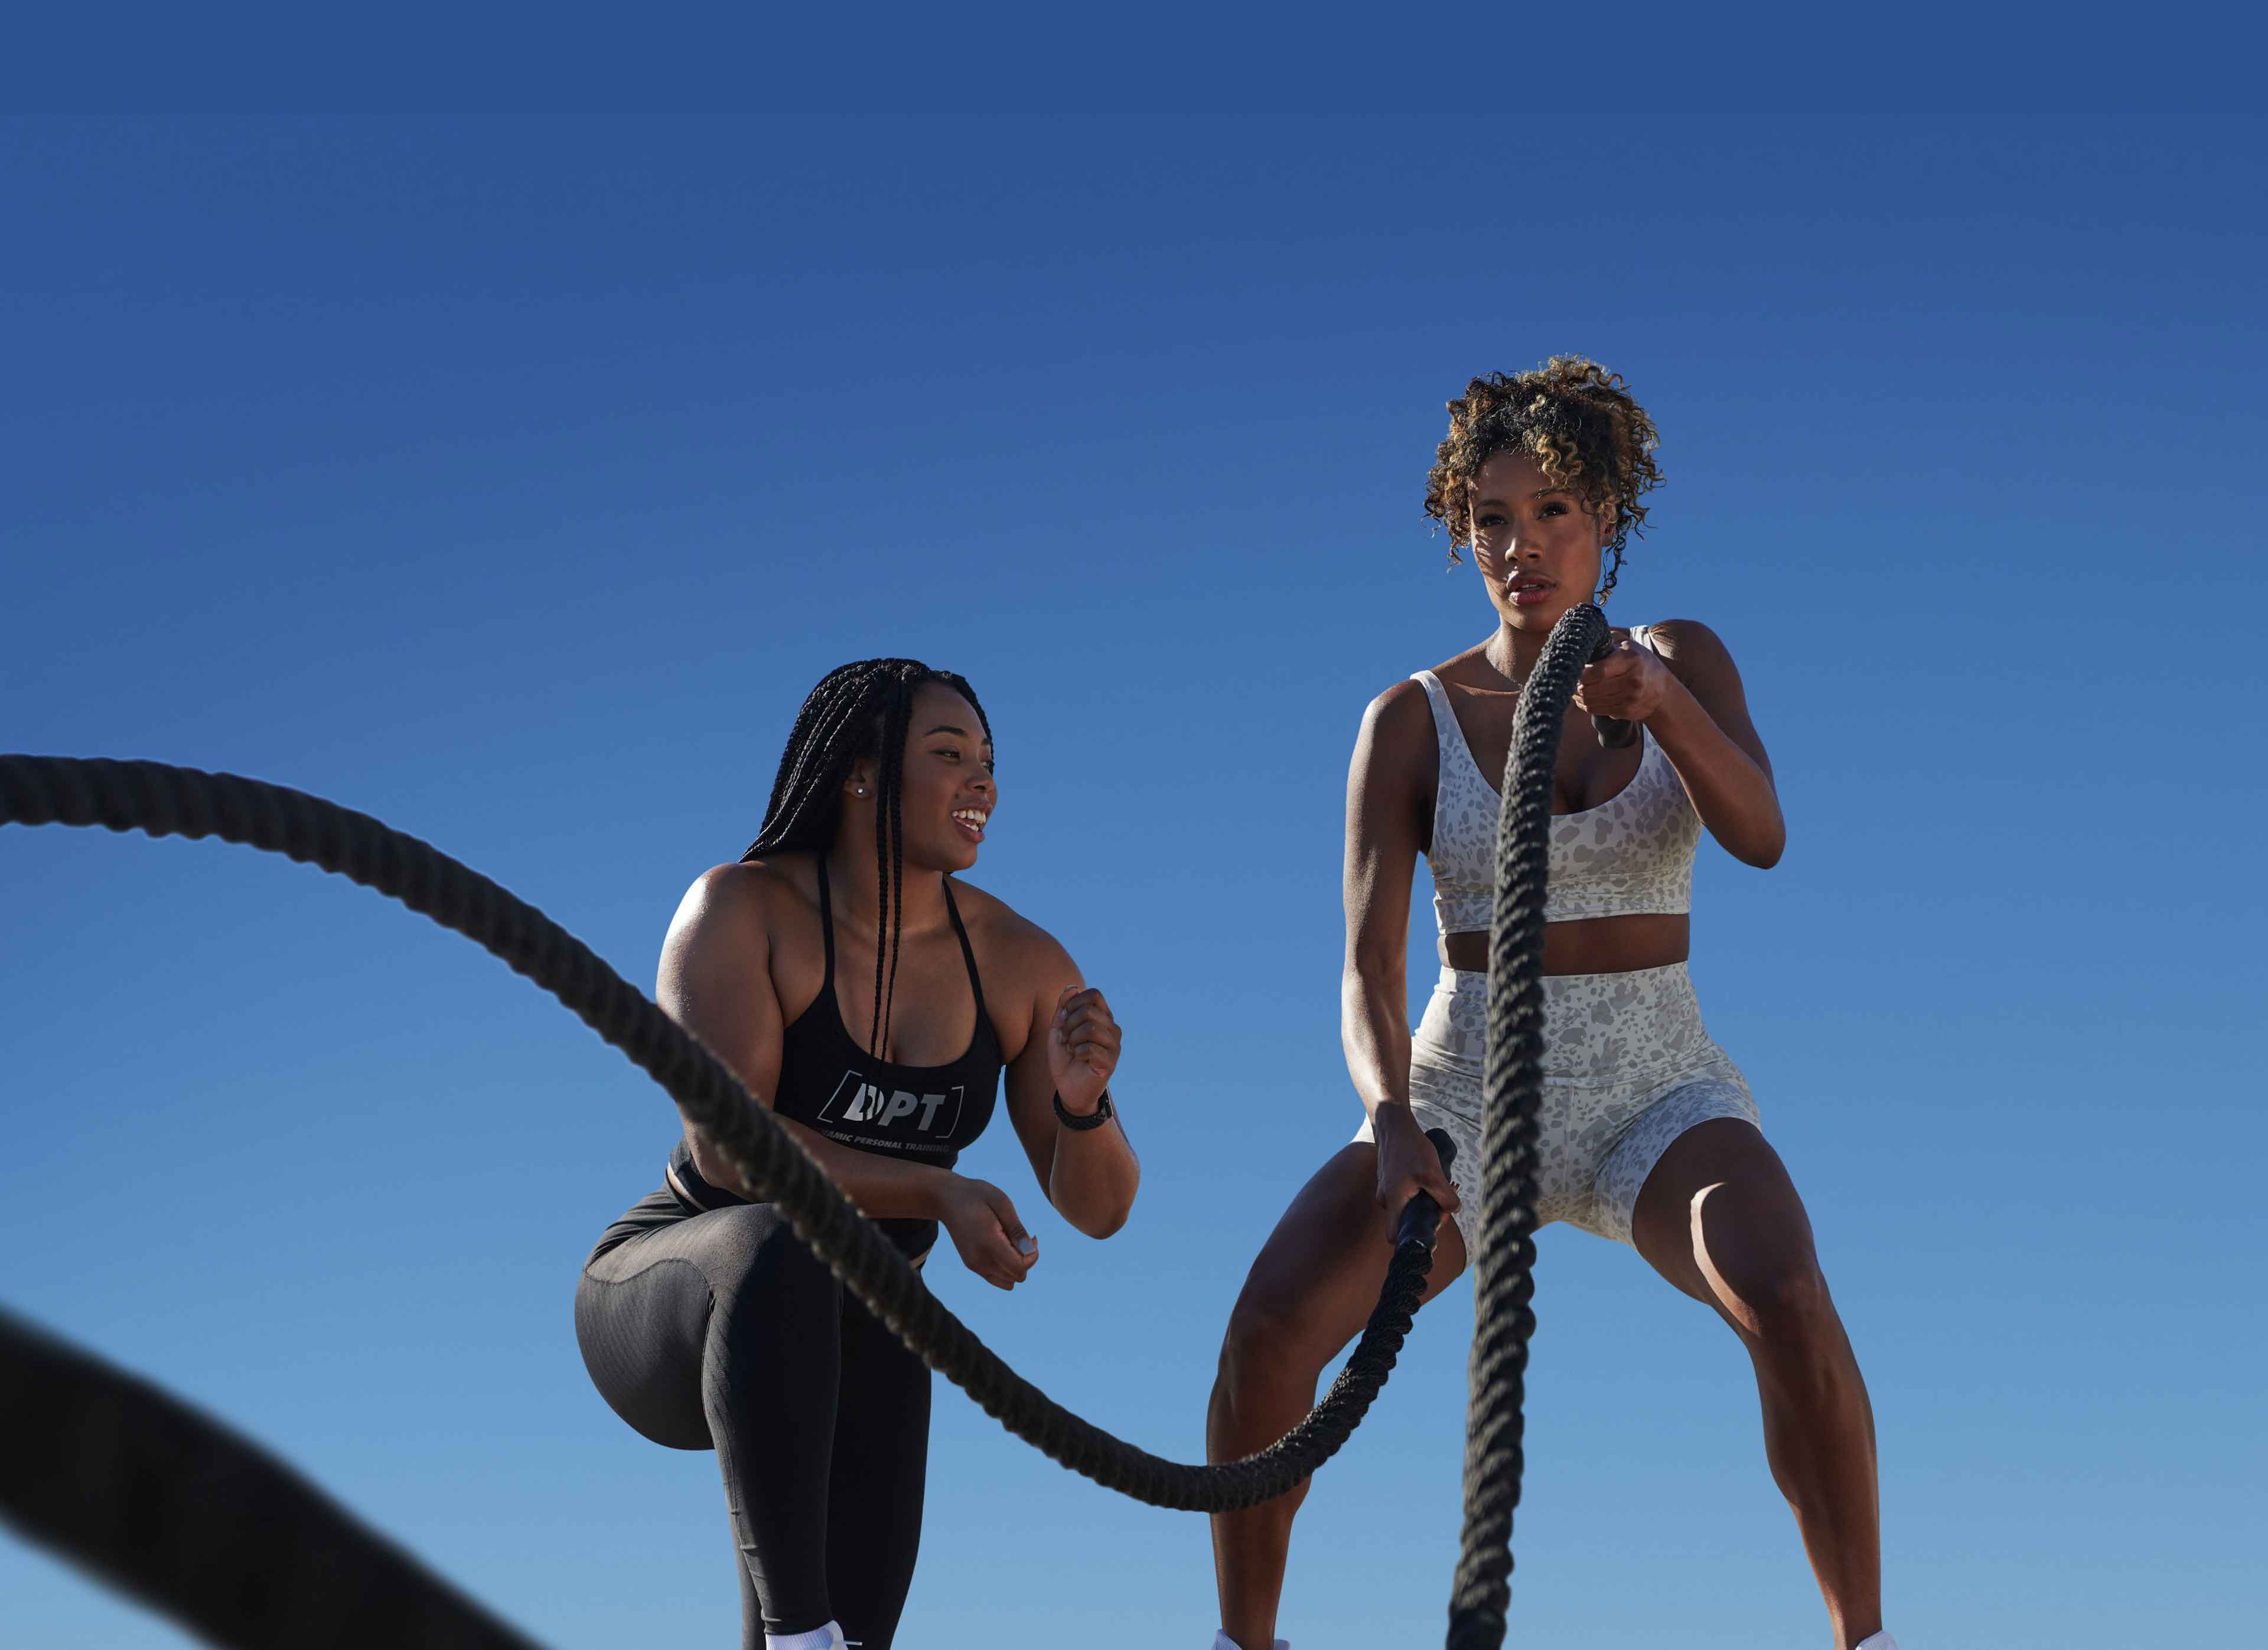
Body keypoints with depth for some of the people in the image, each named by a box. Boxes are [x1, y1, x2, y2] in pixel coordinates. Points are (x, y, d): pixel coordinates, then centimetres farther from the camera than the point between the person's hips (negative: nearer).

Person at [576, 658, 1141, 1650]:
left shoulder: (1021, 965, -7)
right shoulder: (743, 909, -18)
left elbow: (1098, 1207, -7)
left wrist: (1083, 1100, -29)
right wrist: (938, 1194, -36)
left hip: (846, 1345, 5)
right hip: (670, 1308, -5)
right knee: (781, 1256, -41)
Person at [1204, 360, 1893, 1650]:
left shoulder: (1685, 661, 1)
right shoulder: (1411, 721, -2)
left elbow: (1760, 834, -17)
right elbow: (1370, 968, -10)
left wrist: (1654, 699, -37)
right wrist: (1392, 1121, -31)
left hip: (1657, 1096, 0)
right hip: (1469, 1093, 1)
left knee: (1787, 1303, -33)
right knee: (1271, 1324, -25)